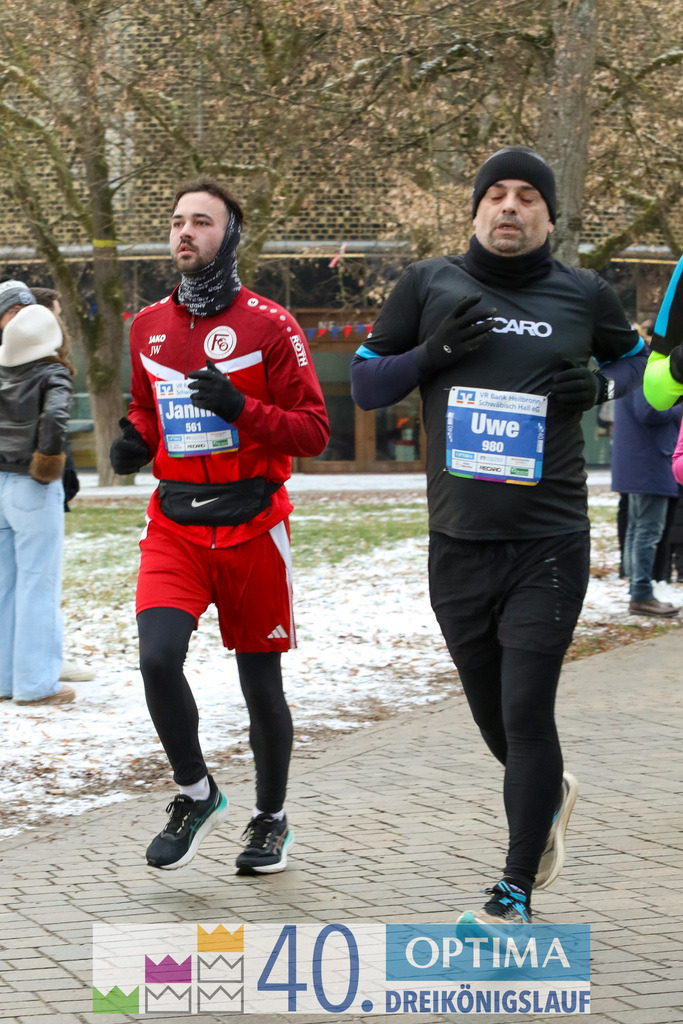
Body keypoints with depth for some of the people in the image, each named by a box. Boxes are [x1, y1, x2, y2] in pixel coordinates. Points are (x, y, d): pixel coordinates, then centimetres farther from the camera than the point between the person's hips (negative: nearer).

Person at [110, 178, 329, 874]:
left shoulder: (268, 325, -6)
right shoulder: (149, 326, 8)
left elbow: (313, 431, -7)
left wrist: (240, 407, -22)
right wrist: (135, 439, 3)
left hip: (250, 524, -3)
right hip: (175, 527, 3)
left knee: (260, 683, 7)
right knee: (158, 659, -18)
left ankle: (271, 819, 27)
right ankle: (196, 794, 4)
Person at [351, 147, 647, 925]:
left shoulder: (583, 295, 2)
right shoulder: (430, 285, 3)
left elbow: (634, 358, 21)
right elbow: (364, 381, 8)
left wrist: (599, 385, -2)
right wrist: (434, 352, -11)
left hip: (550, 545, -2)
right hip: (457, 544, 2)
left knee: (526, 714, -7)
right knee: (493, 714, 14)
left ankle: (515, 895, 4)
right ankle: (550, 794, 47)